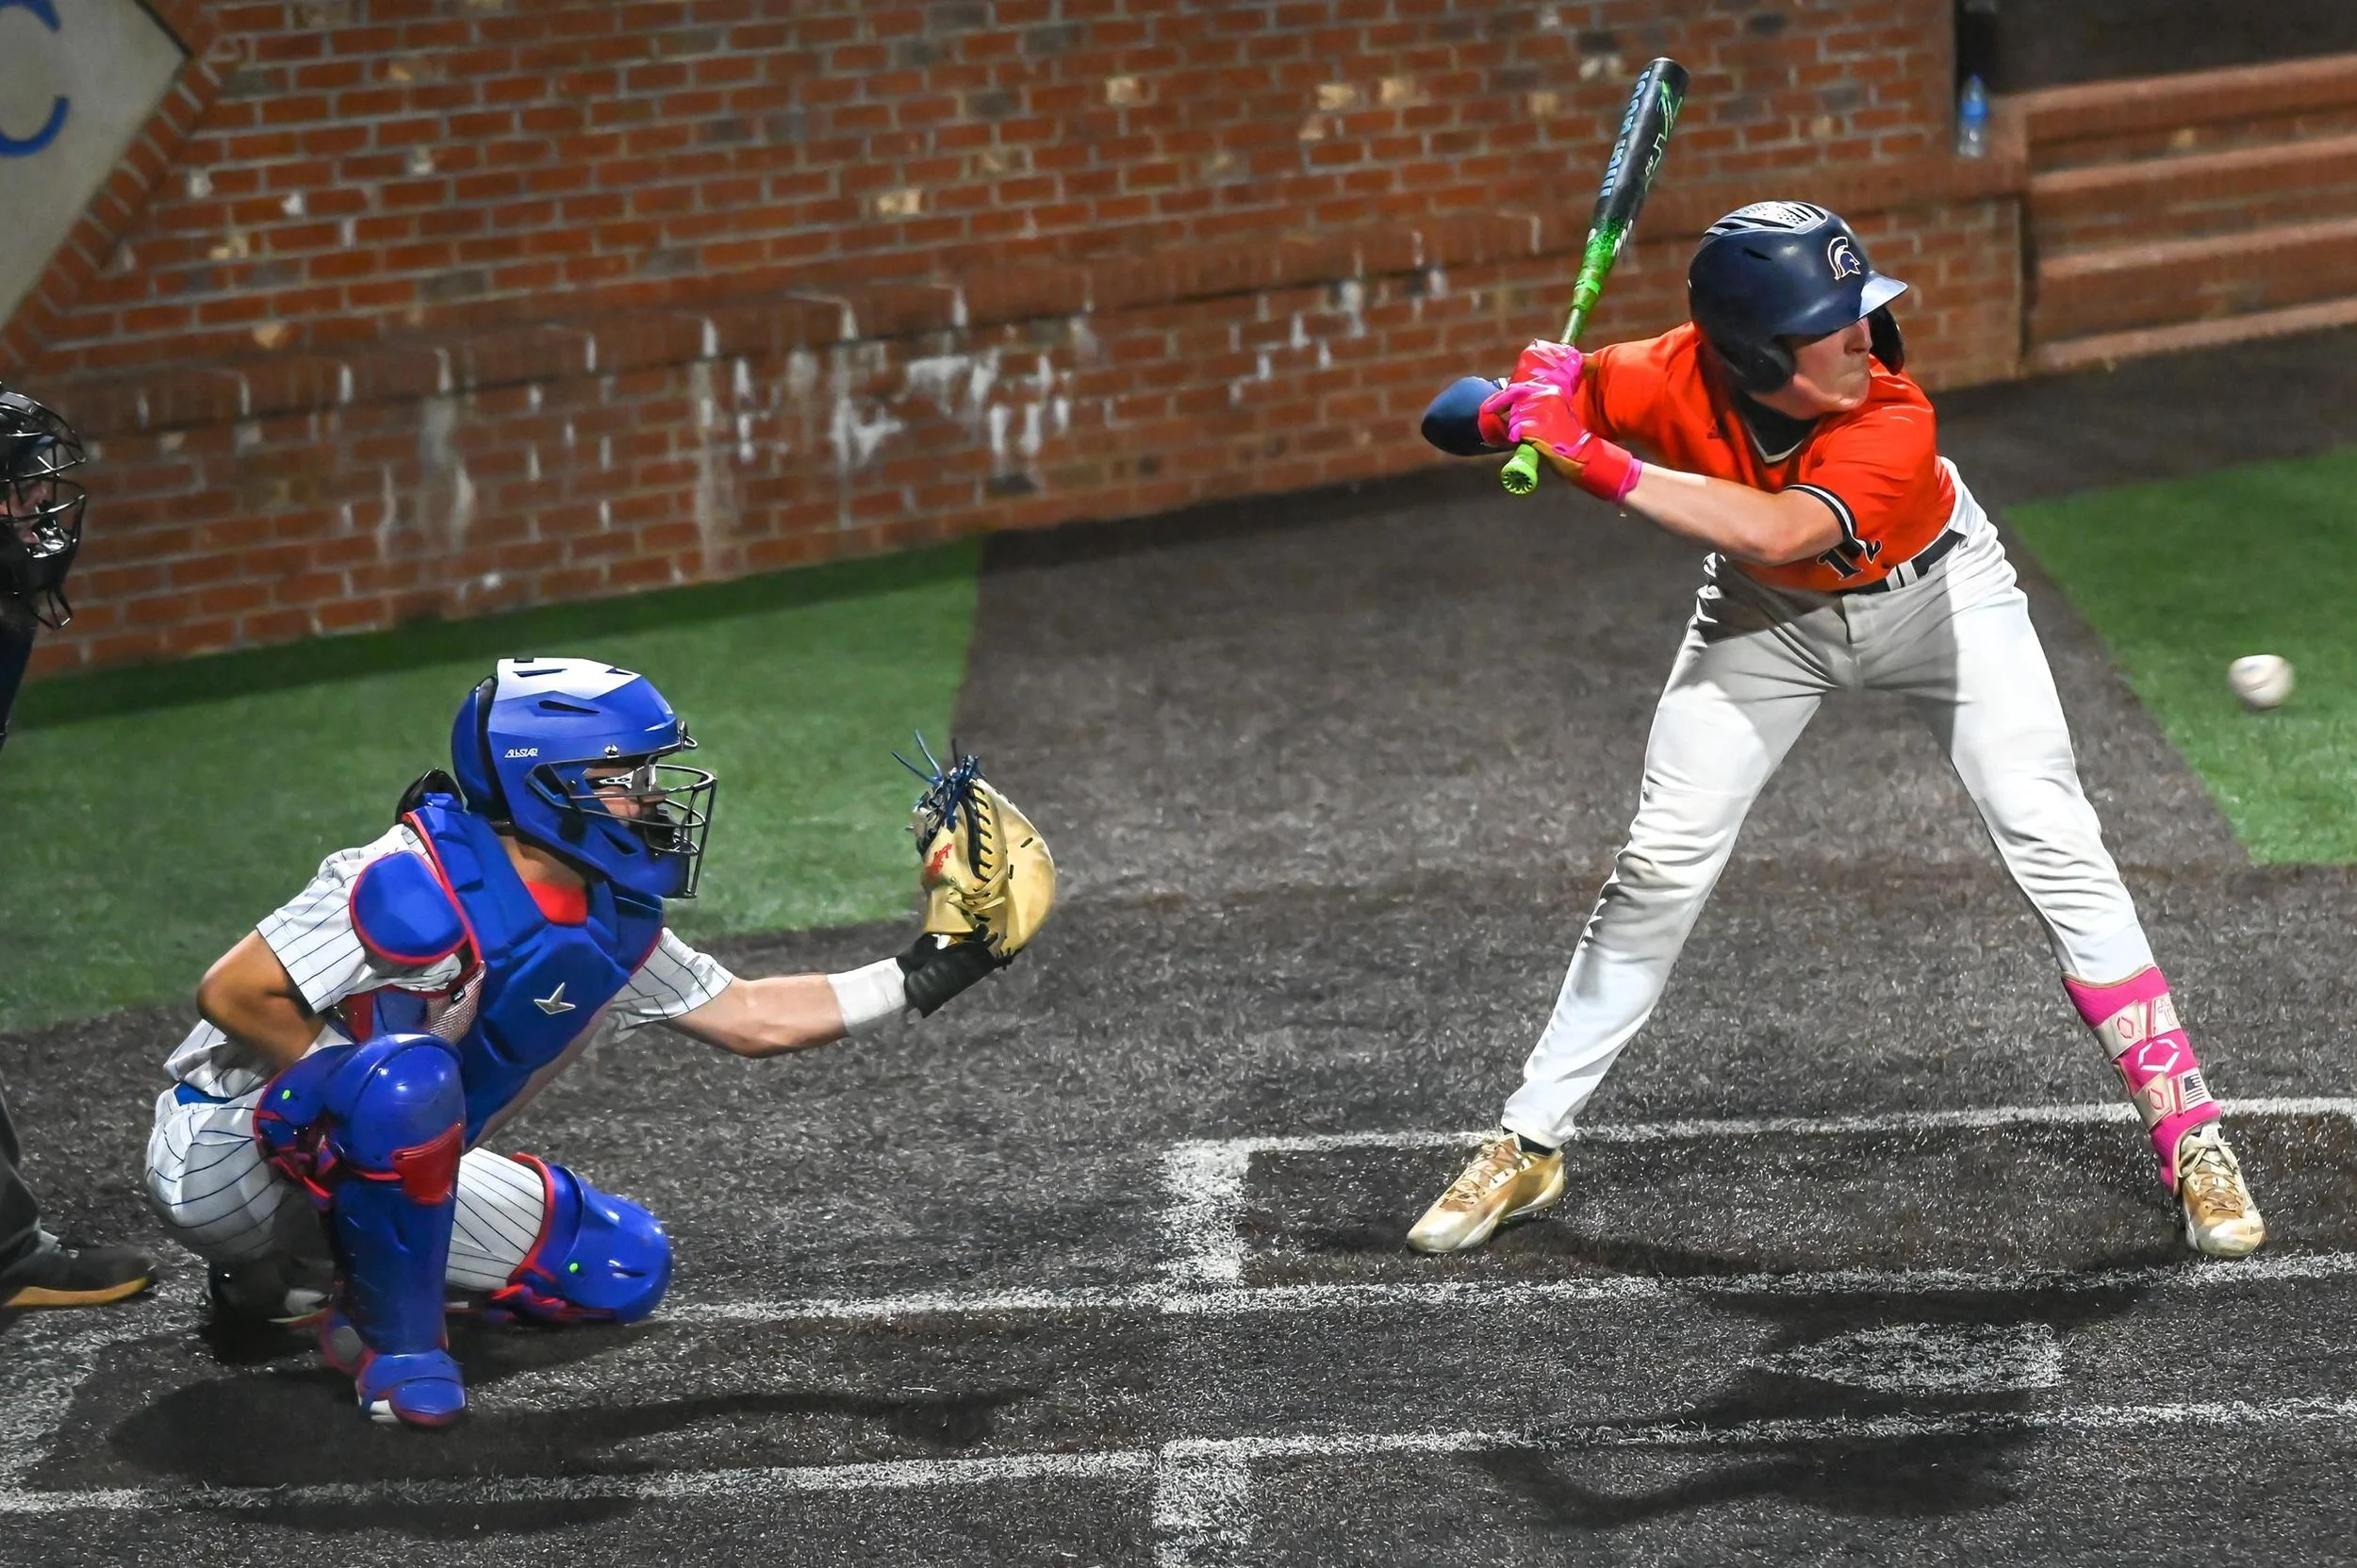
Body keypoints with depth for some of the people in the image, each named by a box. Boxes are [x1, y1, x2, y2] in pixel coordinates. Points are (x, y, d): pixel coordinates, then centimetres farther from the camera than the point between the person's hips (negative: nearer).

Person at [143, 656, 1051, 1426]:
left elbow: (750, 1019, 10)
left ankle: (302, 1276, 13)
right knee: (411, 1075, -38)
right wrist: (354, 1086, -23)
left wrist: (921, 978, 4)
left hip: (347, 1174, 9)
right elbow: (233, 994, -27)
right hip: (228, 1152, -9)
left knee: (625, 1266, 7)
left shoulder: (608, 928, -1)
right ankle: (391, 1336, -16)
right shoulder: (424, 889, -28)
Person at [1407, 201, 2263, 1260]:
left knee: (2053, 846, -14)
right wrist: (1507, 410, -41)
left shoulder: (1893, 424, -38)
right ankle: (1526, 1148, 9)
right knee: (1661, 866, -3)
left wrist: (1598, 463, -56)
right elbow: (1466, 418, -18)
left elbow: (1775, 530, -54)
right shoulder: (1674, 380, -30)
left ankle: (2188, 1139, -6)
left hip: (1937, 596, -2)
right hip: (1769, 619, 2)